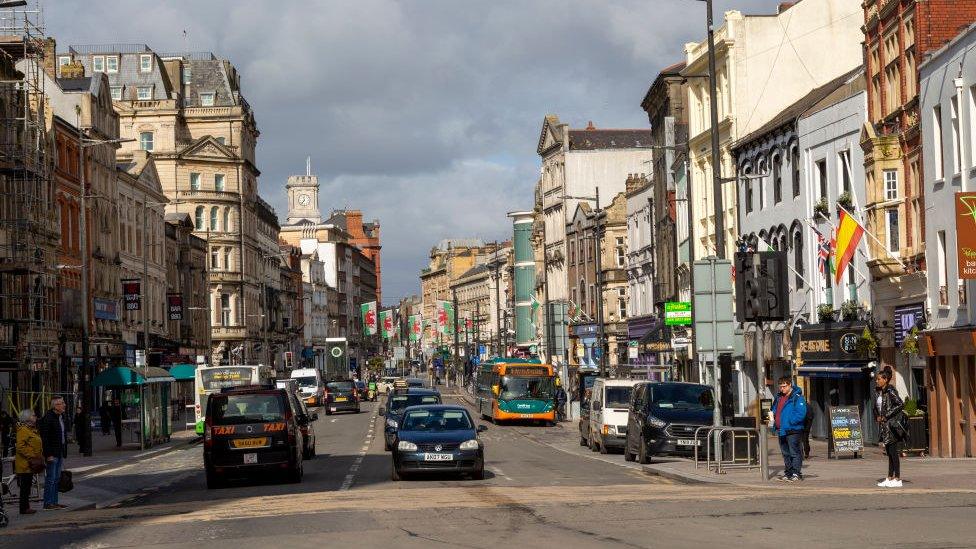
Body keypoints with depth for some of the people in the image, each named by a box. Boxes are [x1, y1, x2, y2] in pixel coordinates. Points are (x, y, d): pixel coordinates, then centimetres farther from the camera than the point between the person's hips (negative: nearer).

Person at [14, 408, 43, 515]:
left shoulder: (32, 429, 18)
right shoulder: (23, 430, -14)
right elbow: (20, 447, -22)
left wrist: (40, 456, 16)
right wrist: (32, 456, -23)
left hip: (30, 464, 10)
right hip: (24, 464, -10)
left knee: (28, 486, 12)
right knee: (25, 486, -6)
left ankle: (26, 507, 17)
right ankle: (24, 508, -3)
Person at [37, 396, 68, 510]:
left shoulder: (61, 417, 13)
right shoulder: (48, 418, -15)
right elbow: (44, 438, -18)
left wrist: (64, 452, 16)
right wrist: (48, 454, -21)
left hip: (60, 453, 9)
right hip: (52, 453, -9)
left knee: (56, 479, 12)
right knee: (50, 479, -5)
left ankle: (54, 502, 17)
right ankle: (48, 503, -1)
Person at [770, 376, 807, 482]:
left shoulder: (797, 398, -10)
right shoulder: (779, 397, 15)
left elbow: (801, 414, -18)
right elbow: (775, 410, 28)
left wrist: (789, 422, -20)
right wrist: (773, 417, 7)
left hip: (793, 430, -8)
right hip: (781, 430, 8)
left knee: (795, 453, -6)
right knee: (786, 453, 14)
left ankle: (796, 473, -4)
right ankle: (788, 472, 21)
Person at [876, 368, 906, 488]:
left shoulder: (890, 391, -13)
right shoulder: (881, 392, 14)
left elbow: (900, 405, -23)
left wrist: (886, 416, -19)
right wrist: (879, 416, 9)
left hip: (892, 424, -10)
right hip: (885, 425, 10)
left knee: (893, 451, -8)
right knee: (889, 452, 11)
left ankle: (897, 479, -5)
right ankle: (890, 478, 15)